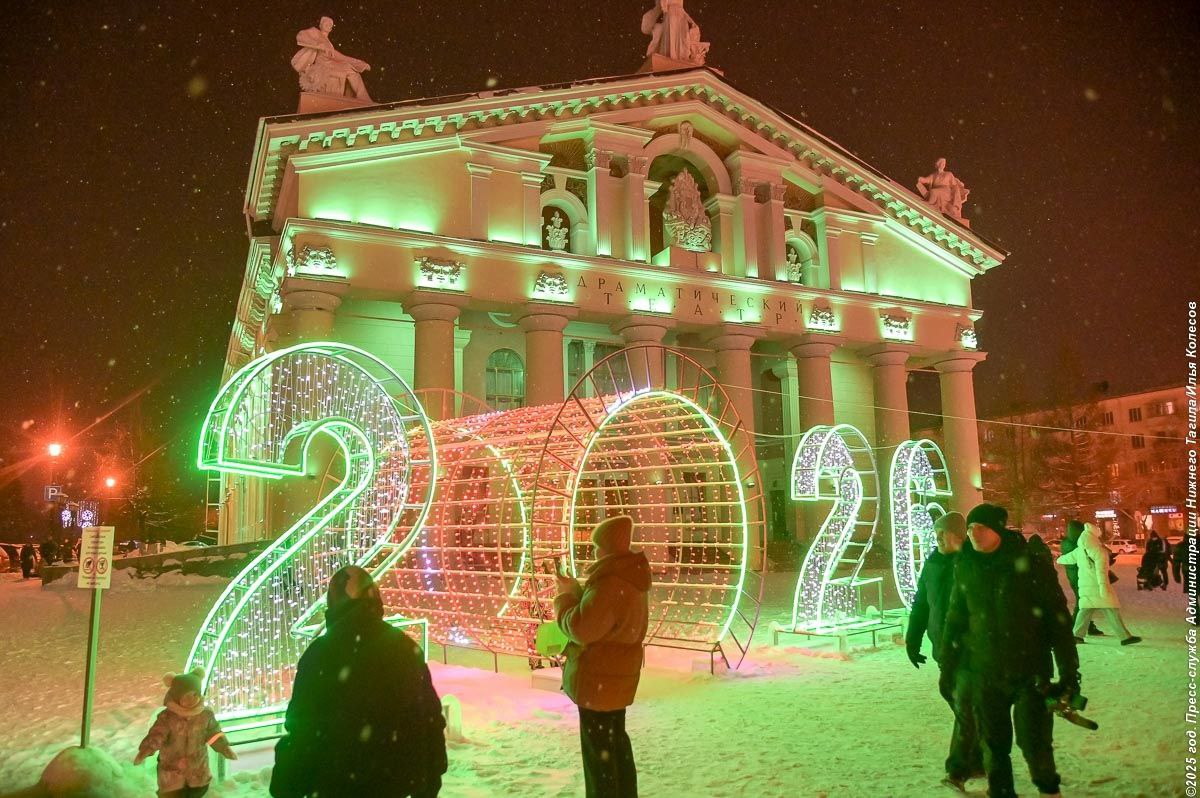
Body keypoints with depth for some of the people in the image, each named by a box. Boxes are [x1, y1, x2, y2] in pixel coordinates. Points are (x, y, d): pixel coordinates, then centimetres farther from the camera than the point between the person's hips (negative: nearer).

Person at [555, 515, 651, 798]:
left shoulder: (611, 583, -28)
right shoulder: (630, 577, 5)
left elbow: (580, 629, -24)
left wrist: (565, 597, -9)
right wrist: (576, 590, 8)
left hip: (599, 677, -10)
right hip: (616, 673, 10)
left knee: (598, 748, 4)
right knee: (615, 739, 24)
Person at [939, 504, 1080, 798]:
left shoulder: (1030, 561, -9)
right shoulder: (966, 566, 1)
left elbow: (1058, 617, -7)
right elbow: (955, 619, 9)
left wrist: (1069, 671, -8)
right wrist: (948, 668, 10)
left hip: (1030, 671, -3)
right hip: (984, 672, 3)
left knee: (1034, 741, 0)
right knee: (994, 744, 9)